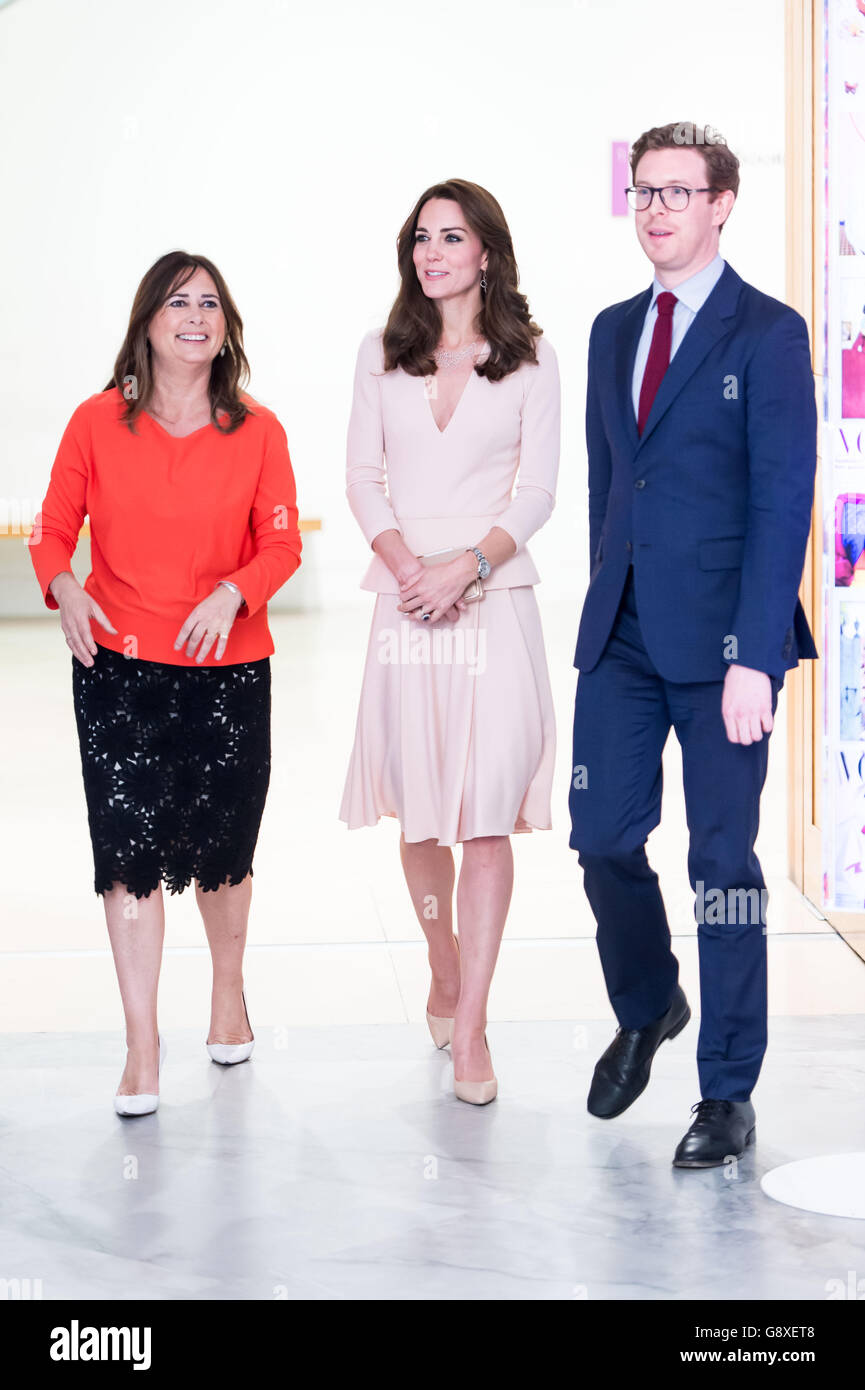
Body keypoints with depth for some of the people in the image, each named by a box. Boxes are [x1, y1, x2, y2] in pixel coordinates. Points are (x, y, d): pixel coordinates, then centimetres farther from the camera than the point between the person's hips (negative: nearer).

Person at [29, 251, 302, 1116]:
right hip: (118, 664, 0)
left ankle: (228, 988, 39)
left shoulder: (257, 431, 0)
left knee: (221, 844, 10)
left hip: (228, 667, 1)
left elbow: (282, 543, 2)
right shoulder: (98, 422, -1)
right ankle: (142, 1045, 8)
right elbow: (53, 527, 4)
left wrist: (233, 591, -17)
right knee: (129, 845, -3)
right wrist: (64, 592, -16)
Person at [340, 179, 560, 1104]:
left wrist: (465, 566, -14)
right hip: (405, 599, 2)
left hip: (494, 600, -2)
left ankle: (470, 1029, -5)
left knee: (487, 814, -8)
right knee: (418, 809, 6)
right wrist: (406, 565, -10)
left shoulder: (530, 359, 5)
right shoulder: (382, 353, 12)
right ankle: (444, 974, 29)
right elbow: (362, 477, 8)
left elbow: (536, 490, 1)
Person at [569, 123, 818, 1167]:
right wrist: (606, 606, 12)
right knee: (602, 837, 7)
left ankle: (728, 1093, 12)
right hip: (622, 636, 5)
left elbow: (783, 501, -11)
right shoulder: (613, 331, 14)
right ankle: (645, 1010, 35)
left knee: (722, 857, 0)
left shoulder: (766, 334, -5)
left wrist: (753, 658, -18)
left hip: (721, 640, -5)